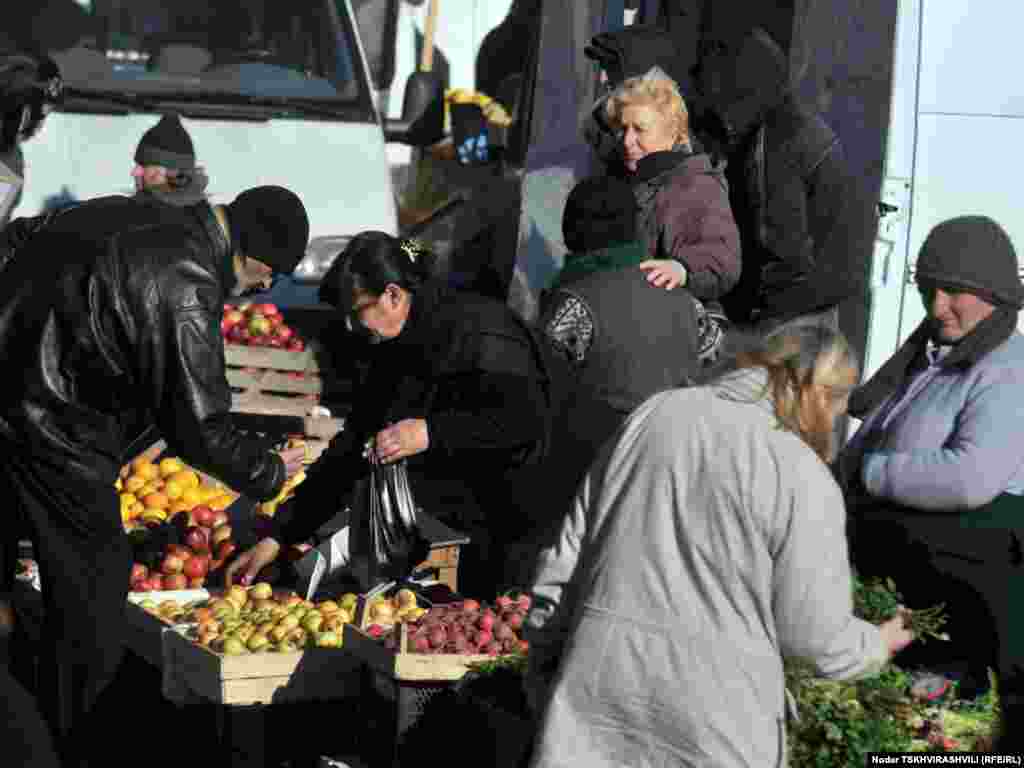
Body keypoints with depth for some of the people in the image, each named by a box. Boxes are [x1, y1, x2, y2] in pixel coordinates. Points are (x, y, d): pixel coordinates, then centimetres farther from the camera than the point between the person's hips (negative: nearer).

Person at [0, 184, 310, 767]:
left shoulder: (125, 216, 7)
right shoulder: (185, 288, -20)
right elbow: (201, 429, -17)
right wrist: (268, 474, 1)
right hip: (52, 440, -9)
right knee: (90, 592, 4)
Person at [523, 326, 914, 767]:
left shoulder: (655, 414, 4)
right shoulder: (803, 479, -10)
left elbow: (566, 556, 9)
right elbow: (813, 633, -4)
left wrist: (545, 667, 19)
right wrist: (876, 646, 17)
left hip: (601, 682, 4)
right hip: (713, 714, -4)